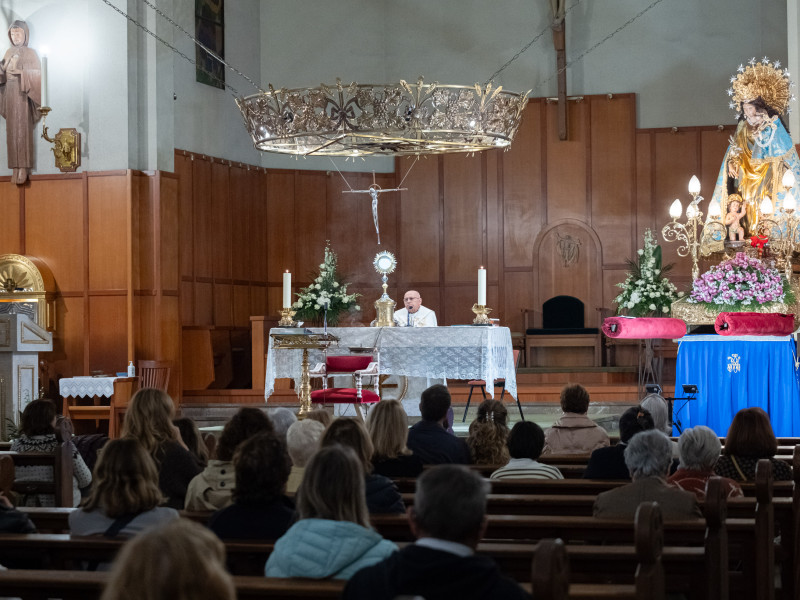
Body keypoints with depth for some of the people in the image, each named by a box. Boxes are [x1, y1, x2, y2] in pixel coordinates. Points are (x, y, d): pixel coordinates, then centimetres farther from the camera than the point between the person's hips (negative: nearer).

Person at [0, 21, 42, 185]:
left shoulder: (30, 53, 3)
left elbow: (37, 74, -5)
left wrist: (20, 73, -18)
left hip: (22, 94, -5)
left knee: (22, 130, -11)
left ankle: (24, 167, -15)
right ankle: (17, 167, 0)